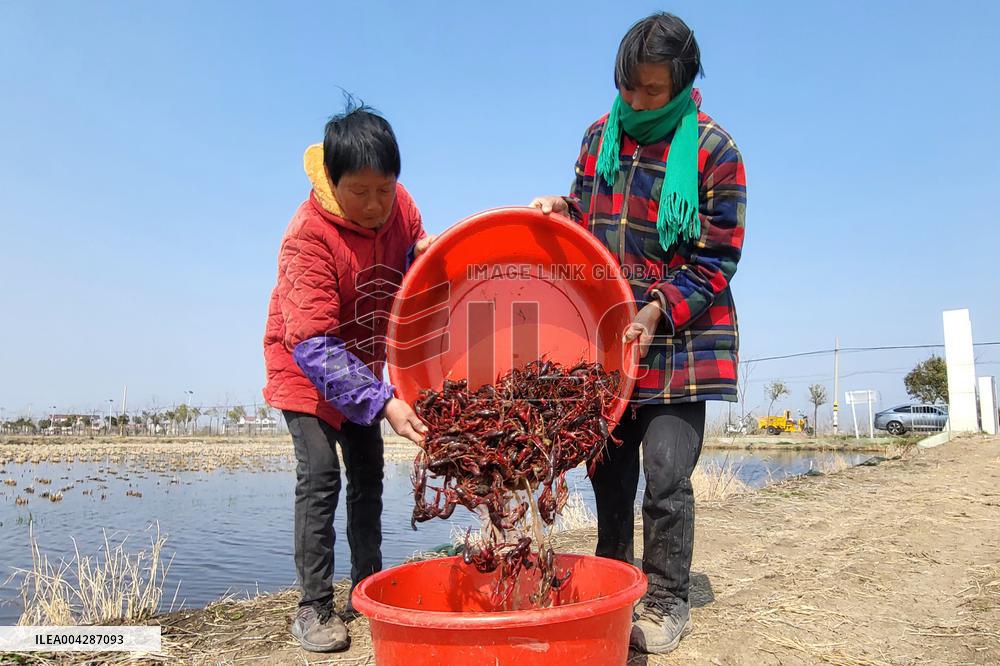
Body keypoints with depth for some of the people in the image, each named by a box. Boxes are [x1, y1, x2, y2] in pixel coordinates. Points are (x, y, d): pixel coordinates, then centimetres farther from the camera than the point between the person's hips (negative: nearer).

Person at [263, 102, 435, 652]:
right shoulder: (310, 235, -31)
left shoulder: (399, 204, -14)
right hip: (306, 365, -5)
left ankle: (368, 587, 25)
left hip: (362, 362, 6)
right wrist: (383, 402, -43)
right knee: (320, 475, -14)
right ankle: (314, 607, 0)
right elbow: (313, 344, -34)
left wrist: (424, 256, -24)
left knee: (368, 475, 10)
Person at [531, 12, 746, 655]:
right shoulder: (601, 135, 8)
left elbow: (716, 261, -7)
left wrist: (658, 311, -17)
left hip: (680, 340, -4)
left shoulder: (713, 149, -7)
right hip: (607, 337, 5)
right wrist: (561, 207, -1)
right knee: (609, 470, 11)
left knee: (666, 476, -3)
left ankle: (667, 605, 18)